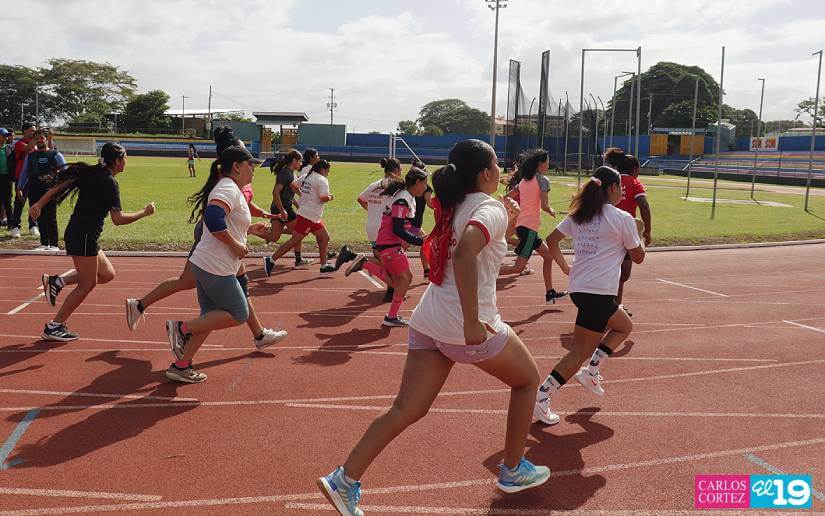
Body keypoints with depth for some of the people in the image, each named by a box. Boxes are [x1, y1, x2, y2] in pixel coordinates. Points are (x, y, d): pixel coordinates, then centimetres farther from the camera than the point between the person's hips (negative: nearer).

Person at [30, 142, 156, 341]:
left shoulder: (91, 174, 11)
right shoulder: (109, 183, -14)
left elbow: (57, 188, 8)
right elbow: (118, 219, -18)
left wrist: (39, 204, 7)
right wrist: (144, 212, -8)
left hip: (77, 234, 9)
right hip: (84, 237, -9)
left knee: (107, 274, 15)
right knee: (87, 284, 2)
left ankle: (56, 281, 13)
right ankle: (54, 327, 8)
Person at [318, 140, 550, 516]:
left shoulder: (454, 206, 14)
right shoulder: (491, 209, -12)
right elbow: (465, 252, -33)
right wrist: (472, 322, -34)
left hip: (429, 323, 7)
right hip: (470, 329, -7)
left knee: (406, 410, 9)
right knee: (527, 379, 19)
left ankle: (344, 480, 1)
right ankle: (513, 470, 29)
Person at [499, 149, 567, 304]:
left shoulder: (524, 180, 12)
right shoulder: (542, 180, -9)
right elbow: (544, 206, -14)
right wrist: (551, 211, 6)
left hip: (521, 225, 9)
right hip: (529, 227, -9)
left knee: (548, 256, 19)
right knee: (519, 267, -9)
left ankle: (550, 293, 25)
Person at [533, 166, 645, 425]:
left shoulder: (579, 214, 11)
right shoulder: (622, 218, -6)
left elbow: (551, 240, 15)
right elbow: (638, 257, 4)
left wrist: (564, 266, 25)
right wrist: (638, 233, 21)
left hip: (578, 287, 8)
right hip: (598, 292, -8)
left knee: (624, 326, 24)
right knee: (580, 351, 1)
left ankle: (591, 371, 16)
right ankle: (541, 398, -3)